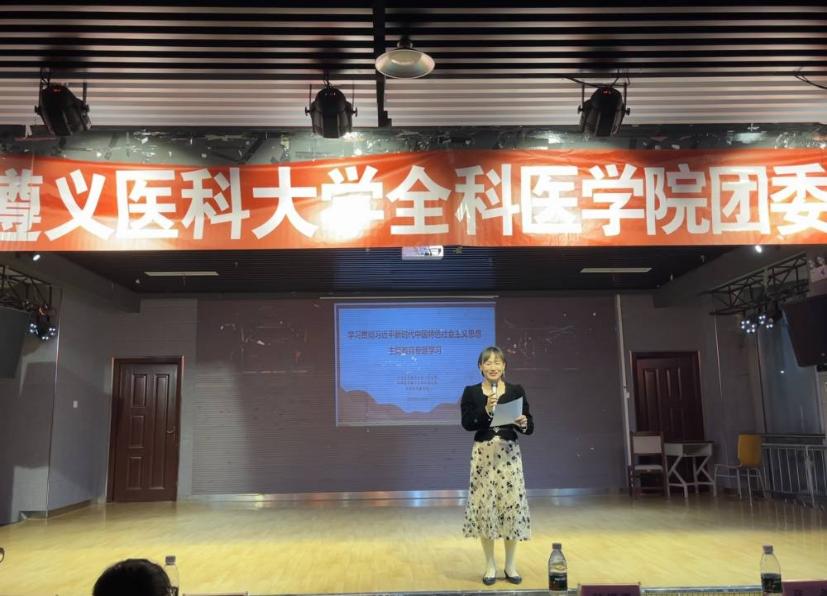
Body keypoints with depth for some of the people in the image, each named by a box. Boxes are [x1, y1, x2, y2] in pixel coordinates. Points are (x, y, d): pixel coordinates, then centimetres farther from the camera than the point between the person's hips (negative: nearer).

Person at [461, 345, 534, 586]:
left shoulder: (516, 391, 4)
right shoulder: (471, 392, 2)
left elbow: (530, 427, 3)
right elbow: (466, 424, -9)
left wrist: (523, 424, -18)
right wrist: (486, 410, -21)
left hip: (509, 454, 1)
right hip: (483, 454, -1)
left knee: (512, 505, 1)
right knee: (484, 506, 1)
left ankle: (511, 565, 18)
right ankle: (490, 565, 17)